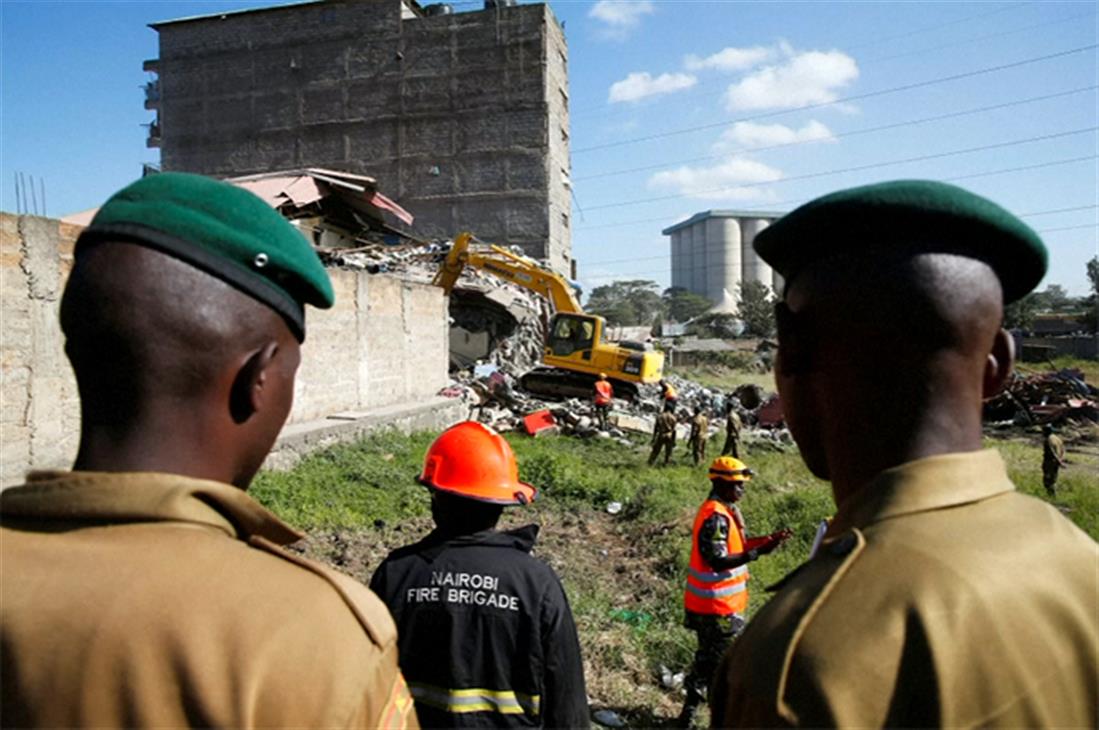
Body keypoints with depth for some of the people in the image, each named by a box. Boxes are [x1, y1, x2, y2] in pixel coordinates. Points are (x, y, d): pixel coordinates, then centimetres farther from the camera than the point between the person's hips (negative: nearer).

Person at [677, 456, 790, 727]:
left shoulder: (727, 510, 9)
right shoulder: (715, 516, -23)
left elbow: (736, 545, 12)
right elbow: (717, 561, -27)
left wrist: (767, 539, 2)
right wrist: (757, 552, -30)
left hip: (708, 604, 10)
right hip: (717, 606, -10)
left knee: (709, 656, 20)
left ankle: (689, 711, 32)